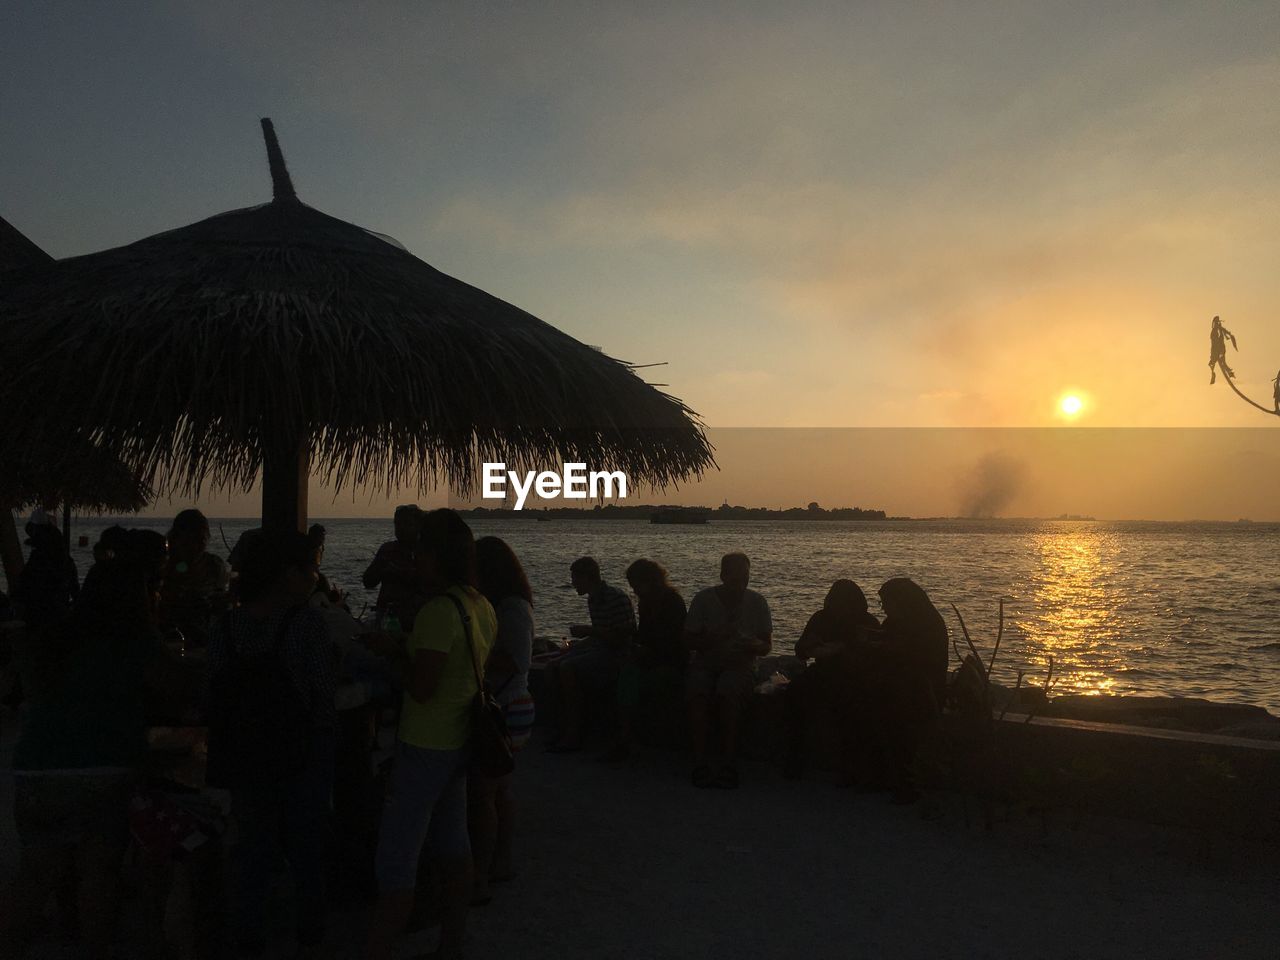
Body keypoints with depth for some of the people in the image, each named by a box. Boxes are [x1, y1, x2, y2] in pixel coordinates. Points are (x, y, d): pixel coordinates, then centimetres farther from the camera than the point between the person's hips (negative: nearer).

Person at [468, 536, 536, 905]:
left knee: (481, 795, -5)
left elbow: (517, 663, -22)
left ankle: (478, 880, 2)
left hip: (504, 711, -10)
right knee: (498, 790, 18)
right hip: (503, 709, 10)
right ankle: (501, 863, 31)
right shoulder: (504, 605, 12)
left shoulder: (513, 608, -17)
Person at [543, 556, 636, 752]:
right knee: (552, 667, -4)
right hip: (598, 649, 10)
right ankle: (566, 723, 0)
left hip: (616, 655, -10)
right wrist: (575, 646, 8)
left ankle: (573, 735, -19)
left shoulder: (616, 598, -18)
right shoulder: (593, 599, 12)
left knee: (568, 668, -26)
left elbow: (620, 638, -22)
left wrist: (588, 631, -19)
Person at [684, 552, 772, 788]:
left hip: (740, 665, 0)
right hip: (705, 663, 1)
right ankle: (700, 763, -29)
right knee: (697, 693, -33)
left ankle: (730, 764, -29)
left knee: (727, 692, -35)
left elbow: (767, 646, 6)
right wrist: (716, 638, -16)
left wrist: (754, 645, -18)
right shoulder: (704, 598, 3)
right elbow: (689, 640, 1)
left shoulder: (756, 602, 5)